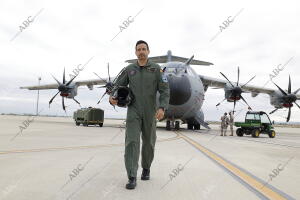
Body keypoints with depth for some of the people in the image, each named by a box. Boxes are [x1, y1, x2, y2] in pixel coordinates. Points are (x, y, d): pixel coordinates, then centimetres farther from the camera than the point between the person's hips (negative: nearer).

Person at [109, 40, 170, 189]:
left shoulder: (156, 69, 0)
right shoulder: (129, 69, 6)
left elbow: (165, 90, -6)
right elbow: (117, 86, 9)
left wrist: (162, 108, -21)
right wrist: (112, 97, -13)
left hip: (150, 112, 0)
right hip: (133, 111, 0)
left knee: (148, 142, 11)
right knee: (131, 142, -12)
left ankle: (146, 168, 35)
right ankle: (132, 178, -9)